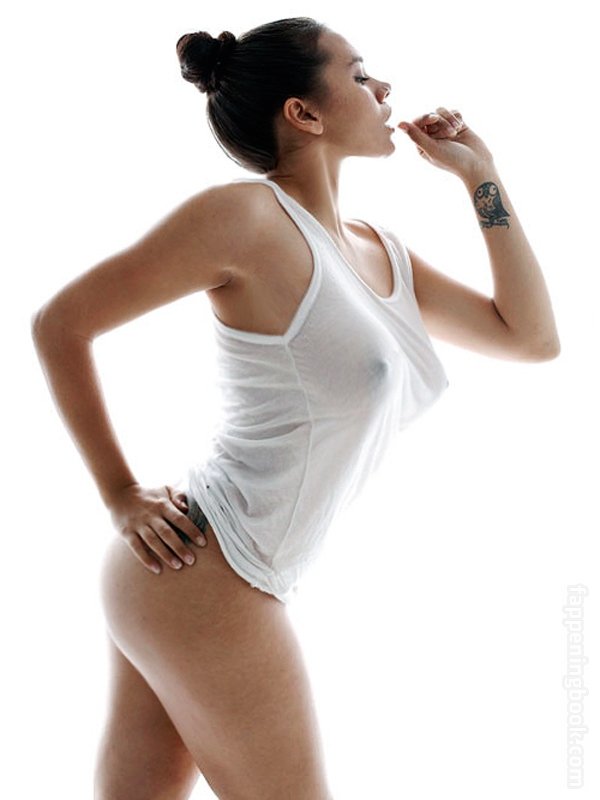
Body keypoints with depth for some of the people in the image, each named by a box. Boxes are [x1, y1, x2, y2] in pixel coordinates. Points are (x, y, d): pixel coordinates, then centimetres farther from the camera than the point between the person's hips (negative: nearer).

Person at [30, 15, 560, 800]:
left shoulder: (382, 252, 11)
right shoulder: (248, 216, -13)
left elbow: (532, 337, 13)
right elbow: (59, 323, -9)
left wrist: (481, 174, 11)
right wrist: (122, 496, -7)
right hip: (206, 581, -8)